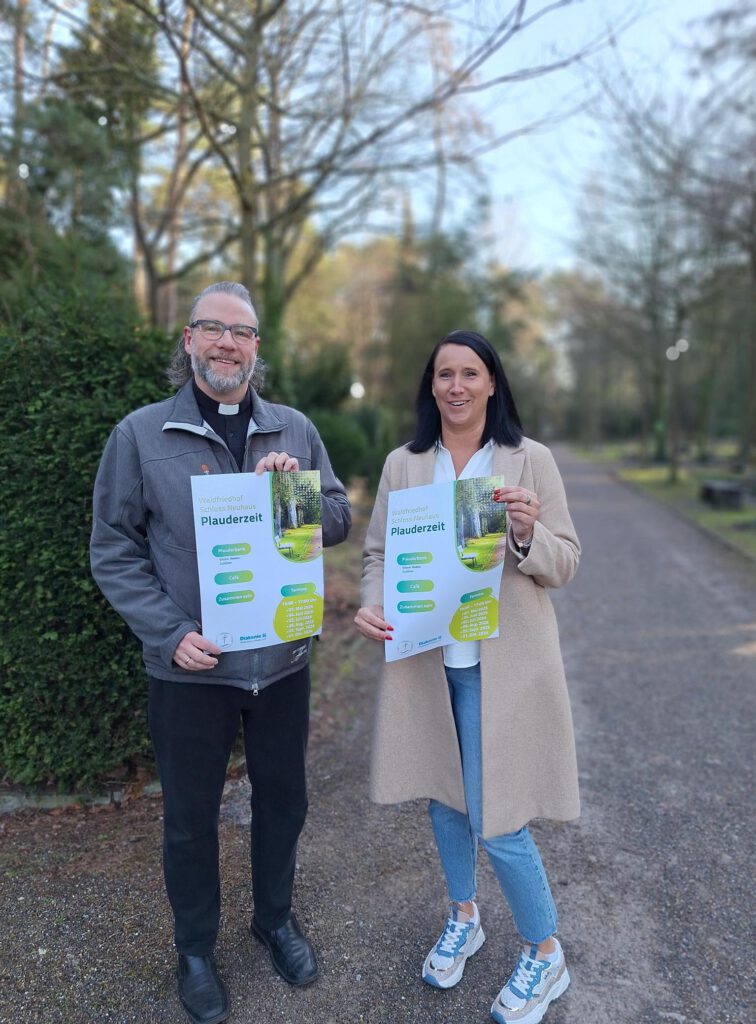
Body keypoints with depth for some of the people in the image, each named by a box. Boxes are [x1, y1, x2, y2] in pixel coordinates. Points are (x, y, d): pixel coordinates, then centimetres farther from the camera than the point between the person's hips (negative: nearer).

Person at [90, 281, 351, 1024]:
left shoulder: (294, 431, 3)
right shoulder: (141, 434, -5)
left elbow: (340, 520, 4)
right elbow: (115, 552, -5)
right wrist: (169, 634, -16)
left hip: (282, 659, 3)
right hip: (190, 667, -2)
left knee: (282, 799, 20)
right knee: (190, 817, 15)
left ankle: (275, 919, 47)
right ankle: (195, 949, 42)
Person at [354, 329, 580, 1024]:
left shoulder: (532, 460, -5)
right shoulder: (402, 465, 2)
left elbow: (565, 563, -2)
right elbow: (379, 551, 6)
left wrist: (528, 535, -23)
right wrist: (373, 605, -13)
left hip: (503, 666, -3)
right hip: (426, 661, 4)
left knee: (496, 821, 1)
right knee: (442, 795, 20)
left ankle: (545, 955, 30)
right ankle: (463, 918, 47)